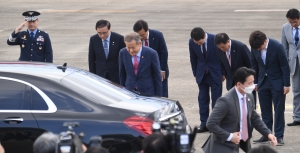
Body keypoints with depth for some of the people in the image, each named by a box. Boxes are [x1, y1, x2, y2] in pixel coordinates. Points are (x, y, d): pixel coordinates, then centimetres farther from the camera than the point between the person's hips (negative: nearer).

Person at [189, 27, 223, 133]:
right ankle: (204, 124, 10)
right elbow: (193, 59, 5)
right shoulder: (192, 42, -10)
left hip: (215, 74, -3)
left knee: (216, 99, 0)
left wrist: (223, 73, -1)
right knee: (202, 99, 4)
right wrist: (195, 74, 7)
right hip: (201, 75, 3)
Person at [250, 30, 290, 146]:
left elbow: (285, 66, -13)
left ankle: (279, 136, 4)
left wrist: (286, 84, -12)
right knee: (265, 110, 7)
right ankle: (266, 135, 14)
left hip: (277, 82, -4)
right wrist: (255, 82, 7)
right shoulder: (254, 48, -8)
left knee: (279, 110, 0)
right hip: (263, 82, 4)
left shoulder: (277, 47, -20)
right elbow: (254, 65, 6)